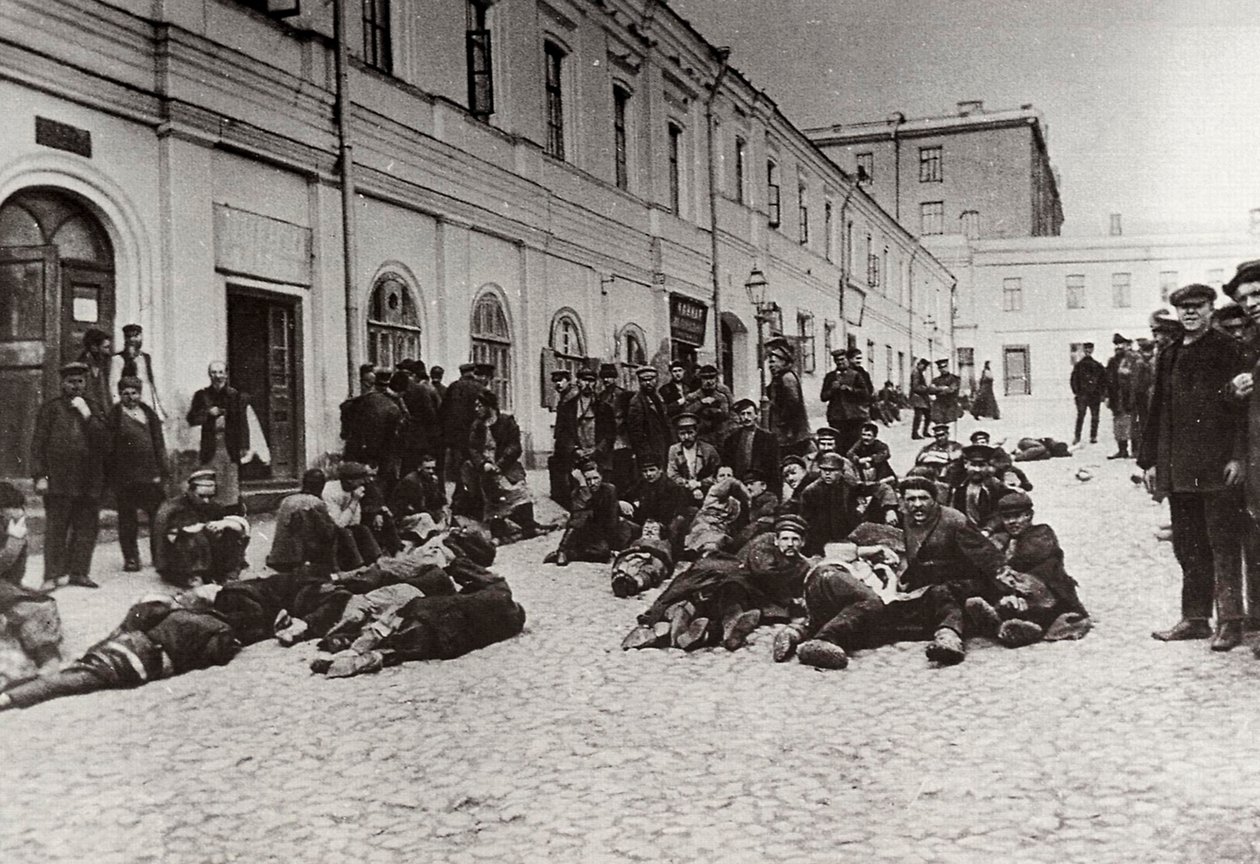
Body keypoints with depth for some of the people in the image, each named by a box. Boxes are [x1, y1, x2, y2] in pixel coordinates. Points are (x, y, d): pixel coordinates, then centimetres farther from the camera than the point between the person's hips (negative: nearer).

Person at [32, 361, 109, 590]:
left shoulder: (93, 410, 15)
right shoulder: (50, 408, 7)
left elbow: (104, 440, 2)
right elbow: (38, 444, 3)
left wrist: (87, 415, -7)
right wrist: (39, 476, -6)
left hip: (89, 481, 3)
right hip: (58, 481, -3)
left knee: (87, 528, 4)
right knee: (56, 528, -3)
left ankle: (78, 572, 13)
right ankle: (52, 576, 1)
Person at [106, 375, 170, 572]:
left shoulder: (150, 414, 10)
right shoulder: (114, 416, -1)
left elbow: (159, 444, 11)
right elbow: (108, 447, -4)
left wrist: (163, 471, 5)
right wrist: (110, 474, -9)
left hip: (150, 475, 3)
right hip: (124, 476, -3)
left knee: (158, 518, 4)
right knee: (127, 520, 5)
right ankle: (131, 558, 14)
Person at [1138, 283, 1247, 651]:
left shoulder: (1227, 350, -1)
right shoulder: (1168, 356, 14)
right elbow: (1157, 410, 16)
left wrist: (1238, 456, -15)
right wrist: (1150, 460, 12)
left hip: (1217, 467, -6)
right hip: (1177, 468, 6)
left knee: (1223, 545, -1)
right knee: (1187, 547, 10)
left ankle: (1229, 622, 5)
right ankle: (1194, 619, 18)